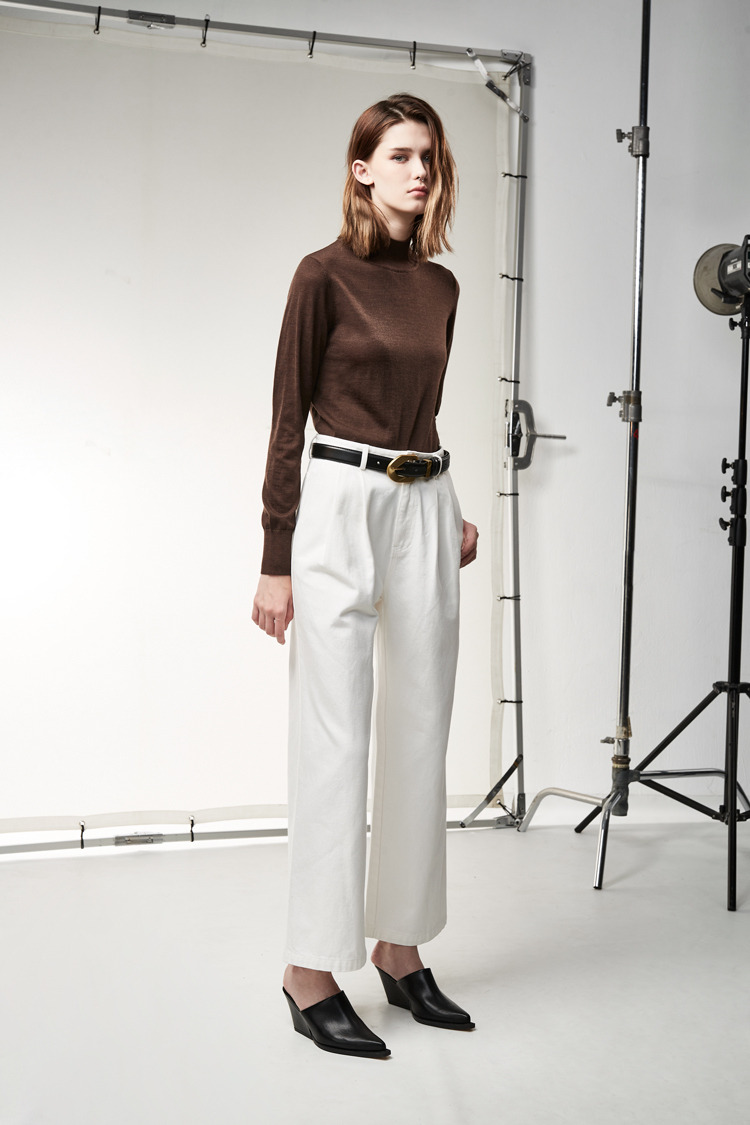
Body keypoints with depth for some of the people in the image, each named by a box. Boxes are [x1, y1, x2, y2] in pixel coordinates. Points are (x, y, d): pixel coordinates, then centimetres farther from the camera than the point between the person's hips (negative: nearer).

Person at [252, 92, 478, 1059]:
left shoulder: (441, 286, 14)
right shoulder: (326, 274, -4)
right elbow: (287, 417, -7)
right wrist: (276, 560, -11)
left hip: (426, 509, 7)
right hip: (341, 507, -6)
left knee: (421, 735, 8)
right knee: (335, 740, -5)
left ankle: (400, 949, 22)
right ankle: (311, 970, 7)